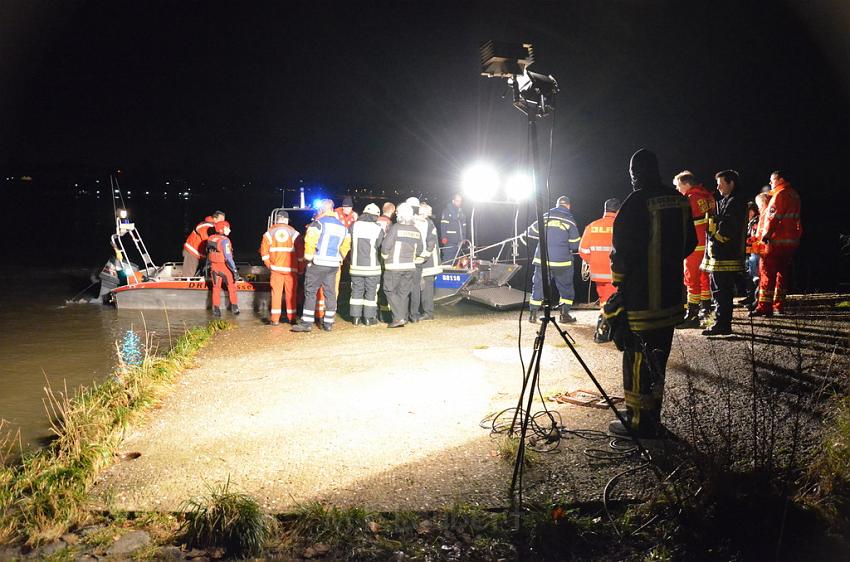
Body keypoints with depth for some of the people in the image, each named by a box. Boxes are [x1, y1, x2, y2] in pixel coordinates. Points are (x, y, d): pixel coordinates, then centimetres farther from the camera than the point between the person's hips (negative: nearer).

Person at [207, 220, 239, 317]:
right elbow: (228, 257, -25)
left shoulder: (210, 239, 0)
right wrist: (234, 270, -22)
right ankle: (234, 307, 20)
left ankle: (216, 309, 15)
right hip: (224, 266, -5)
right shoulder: (224, 240, -21)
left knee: (216, 288, 16)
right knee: (232, 286, 14)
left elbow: (208, 253, 10)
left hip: (214, 266, 5)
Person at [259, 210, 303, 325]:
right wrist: (300, 268, 4)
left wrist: (268, 264, 10)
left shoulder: (270, 232, 2)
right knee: (291, 293, 9)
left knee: (276, 292, 4)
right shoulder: (293, 232, -1)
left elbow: (264, 251, -1)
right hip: (291, 268, 0)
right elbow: (300, 251, -4)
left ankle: (275, 319, 2)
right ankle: (291, 318, 15)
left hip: (275, 267, 0)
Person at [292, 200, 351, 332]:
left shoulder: (318, 223, -8)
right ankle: (328, 323, 12)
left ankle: (307, 323, -3)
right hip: (333, 264, 6)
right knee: (330, 293, 10)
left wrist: (308, 257, -5)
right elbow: (346, 245, 16)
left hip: (317, 263, -6)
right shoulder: (342, 226, 13)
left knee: (310, 292, -1)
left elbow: (310, 241, -17)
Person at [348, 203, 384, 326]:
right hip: (372, 267, -2)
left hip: (356, 266, 3)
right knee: (371, 292, 7)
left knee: (356, 290, 10)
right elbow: (382, 248, 1)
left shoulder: (354, 226, -2)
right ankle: (369, 318, 9)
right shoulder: (378, 229, -9)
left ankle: (356, 317, 11)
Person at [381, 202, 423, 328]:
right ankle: (403, 318, 15)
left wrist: (385, 256, 3)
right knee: (404, 292, 13)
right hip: (410, 266, 5)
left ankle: (398, 317, -8)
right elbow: (419, 249, 11)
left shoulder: (395, 228, -13)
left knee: (390, 291, 3)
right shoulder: (416, 231, 5)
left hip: (394, 266, -5)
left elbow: (385, 246, -15)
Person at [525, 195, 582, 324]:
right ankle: (564, 314, 13)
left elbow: (531, 232, 5)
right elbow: (574, 245, -3)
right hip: (562, 261, -2)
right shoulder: (570, 221, -4)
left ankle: (533, 314, 8)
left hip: (542, 260, 2)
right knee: (566, 287, 14)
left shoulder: (545, 217, 2)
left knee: (538, 286, 10)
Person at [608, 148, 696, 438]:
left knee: (636, 359, 0)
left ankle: (638, 422, 7)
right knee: (657, 357, 16)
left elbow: (622, 249, -16)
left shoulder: (636, 203, -15)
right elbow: (690, 243, 16)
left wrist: (619, 281, -3)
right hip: (670, 295, 8)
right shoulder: (679, 201, 8)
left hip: (640, 298, -8)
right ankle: (653, 418, 26)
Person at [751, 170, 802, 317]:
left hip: (777, 240, -9)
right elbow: (795, 218, 22)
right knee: (782, 272, 13)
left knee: (767, 272, -8)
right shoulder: (794, 194, 18)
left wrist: (766, 234, -15)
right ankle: (779, 306, 16)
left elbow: (774, 216, -17)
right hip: (791, 240, 9)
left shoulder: (780, 194, -11)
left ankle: (765, 306, -12)